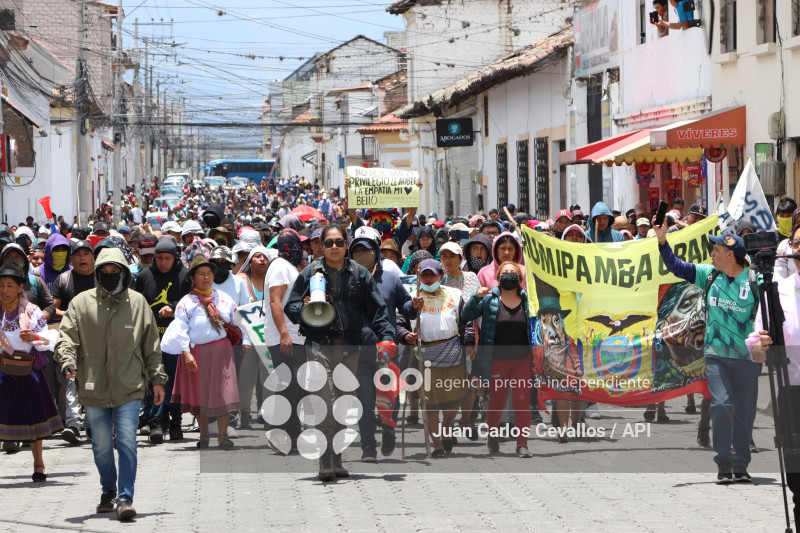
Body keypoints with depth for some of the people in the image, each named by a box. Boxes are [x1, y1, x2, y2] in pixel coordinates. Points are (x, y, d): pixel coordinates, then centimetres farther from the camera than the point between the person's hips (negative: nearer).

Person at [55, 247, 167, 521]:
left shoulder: (137, 303, 4)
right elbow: (66, 336, -1)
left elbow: (151, 345, 11)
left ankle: (125, 498, -9)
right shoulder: (82, 303, 2)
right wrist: (67, 360, -21)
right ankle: (108, 491, 31)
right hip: (94, 387, 1)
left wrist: (157, 378, 10)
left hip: (128, 388, -1)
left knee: (127, 441, -11)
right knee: (101, 445, 11)